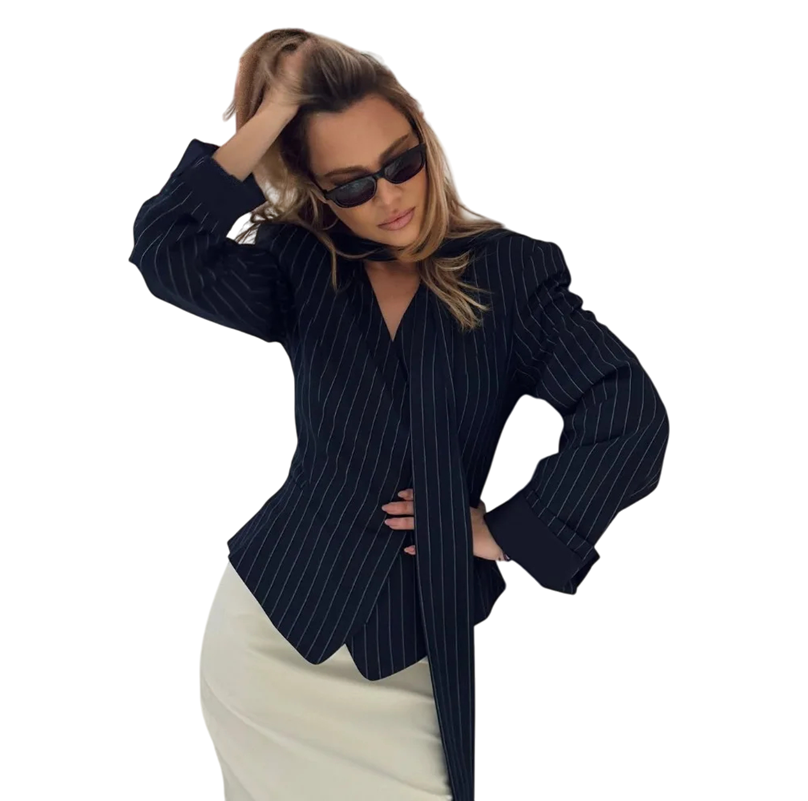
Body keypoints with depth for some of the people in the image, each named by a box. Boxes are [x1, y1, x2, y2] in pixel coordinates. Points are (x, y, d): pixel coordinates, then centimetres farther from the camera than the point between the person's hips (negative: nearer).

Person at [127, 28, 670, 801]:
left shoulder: (511, 271, -5)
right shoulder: (303, 269, 0)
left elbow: (628, 415, -13)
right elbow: (166, 253, -17)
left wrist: (507, 533, -10)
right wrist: (269, 117, -17)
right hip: (274, 629, 2)